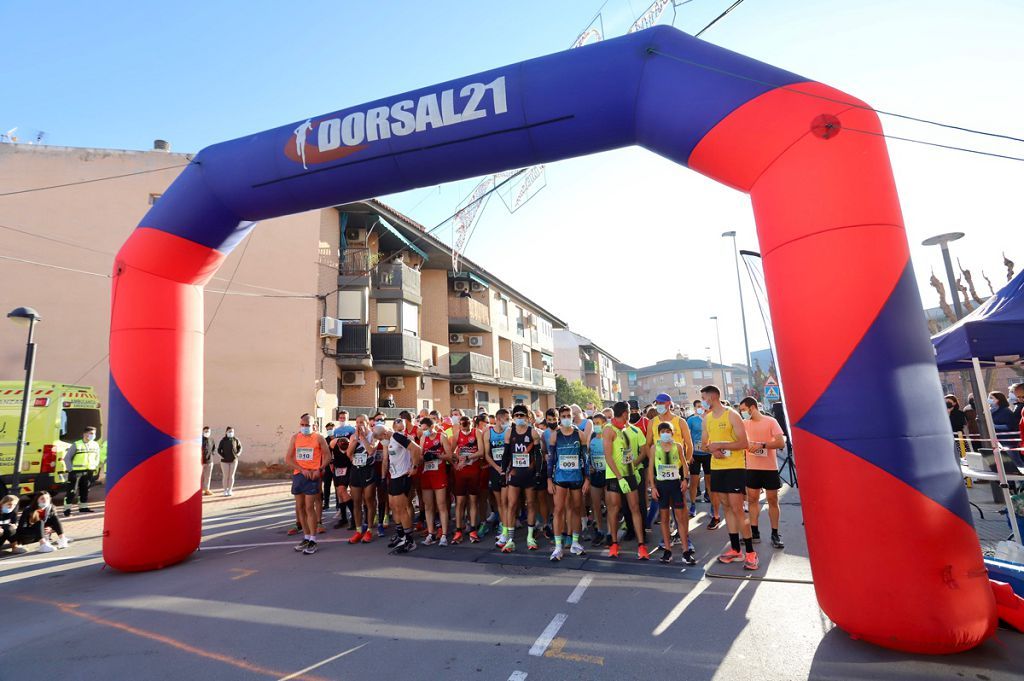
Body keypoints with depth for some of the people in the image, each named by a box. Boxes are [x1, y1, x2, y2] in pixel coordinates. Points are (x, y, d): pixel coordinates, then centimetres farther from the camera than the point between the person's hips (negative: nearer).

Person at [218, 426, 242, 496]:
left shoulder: (235, 440, 0)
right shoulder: (223, 440, -3)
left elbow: (240, 447, 10)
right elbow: (219, 449, 3)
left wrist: (238, 454, -6)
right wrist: (221, 455, -11)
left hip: (233, 460, 1)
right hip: (225, 461, -1)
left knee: (231, 476, 2)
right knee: (225, 476, 1)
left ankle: (230, 490, 9)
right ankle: (225, 491, 11)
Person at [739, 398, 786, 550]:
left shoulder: (770, 421, -8)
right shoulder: (745, 423, 4)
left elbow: (781, 443, -15)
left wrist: (762, 445, -25)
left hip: (770, 468, -4)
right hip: (752, 467, 4)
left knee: (772, 500, 4)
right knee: (752, 499, 6)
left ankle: (775, 534, 14)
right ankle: (754, 532, 15)